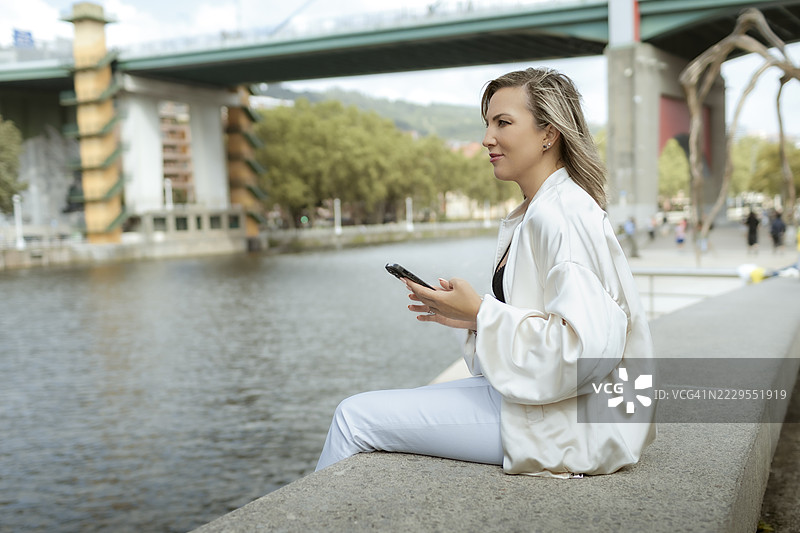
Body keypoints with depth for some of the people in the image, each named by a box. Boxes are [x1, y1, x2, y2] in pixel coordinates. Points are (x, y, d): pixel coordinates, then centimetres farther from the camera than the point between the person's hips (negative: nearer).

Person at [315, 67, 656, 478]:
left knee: (355, 417, -8)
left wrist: (480, 314, -18)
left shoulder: (559, 215, -18)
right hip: (525, 394, 10)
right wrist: (468, 316, 5)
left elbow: (586, 342, -27)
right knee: (363, 411, 14)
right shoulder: (532, 213, 13)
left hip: (558, 423, -10)